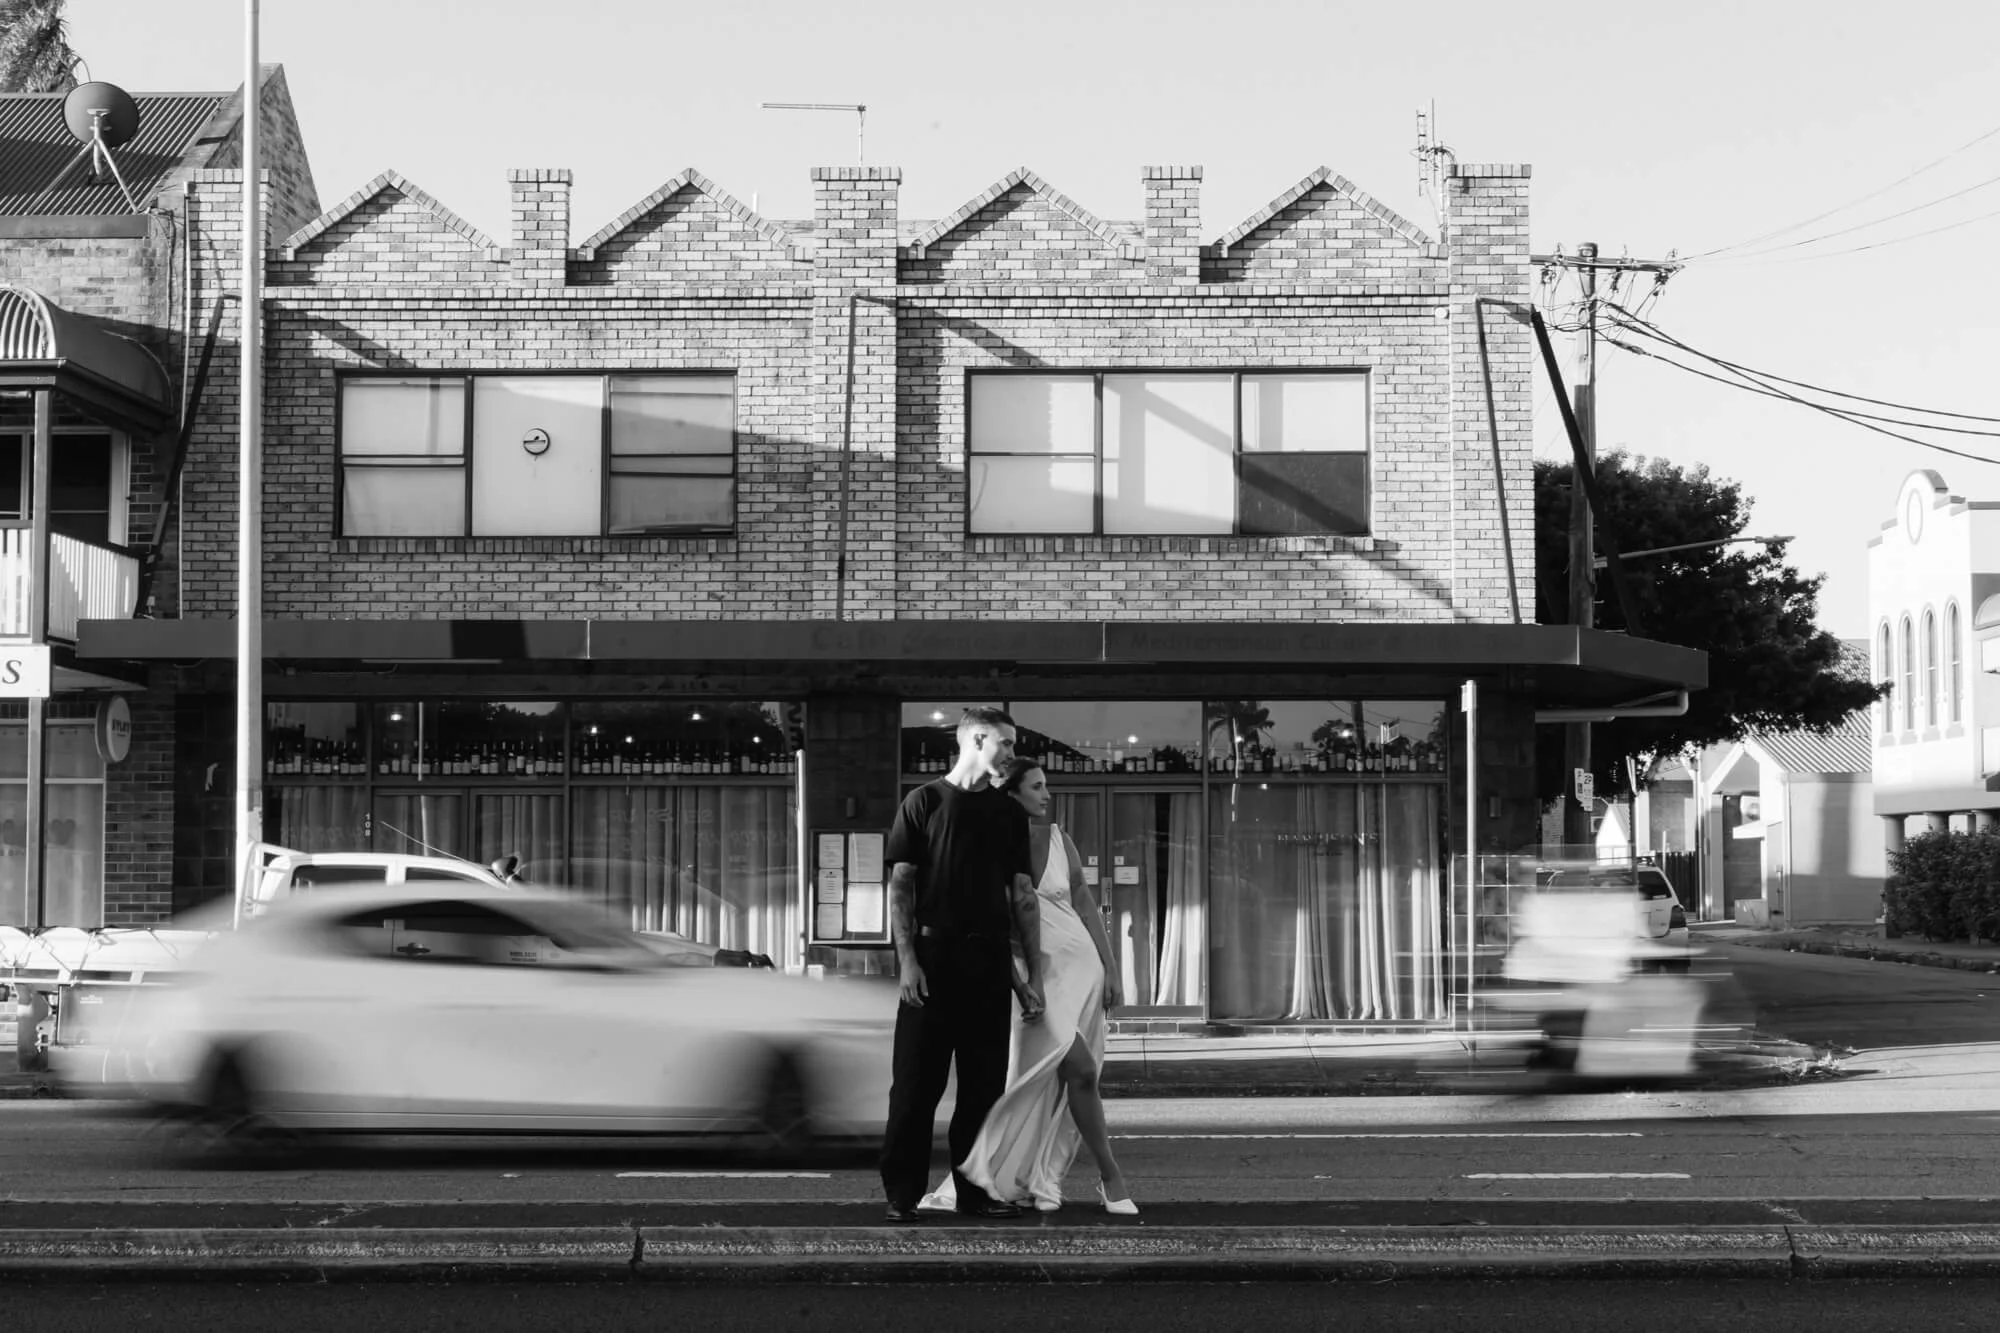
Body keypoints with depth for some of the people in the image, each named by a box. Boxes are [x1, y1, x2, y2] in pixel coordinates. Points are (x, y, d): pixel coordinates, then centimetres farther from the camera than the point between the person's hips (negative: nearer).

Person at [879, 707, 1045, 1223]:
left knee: (985, 1083, 5)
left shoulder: (1009, 812, 13)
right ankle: (902, 1195, 2)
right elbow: (900, 886, -1)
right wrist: (907, 959, -11)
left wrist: (1034, 976, 6)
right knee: (916, 1083, -4)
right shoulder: (924, 802, 1)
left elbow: (1022, 895, 11)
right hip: (933, 956, -4)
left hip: (989, 962, 4)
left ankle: (974, 1191, 13)